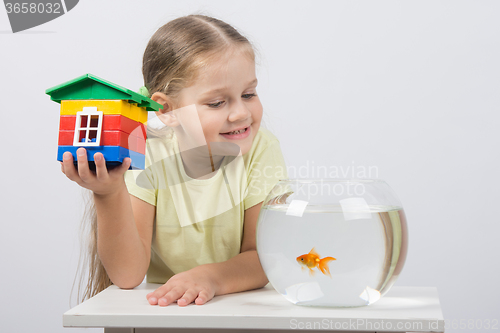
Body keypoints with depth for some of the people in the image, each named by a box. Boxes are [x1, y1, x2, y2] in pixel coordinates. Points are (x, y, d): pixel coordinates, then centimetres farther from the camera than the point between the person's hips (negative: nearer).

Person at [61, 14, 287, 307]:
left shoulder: (261, 149, -9)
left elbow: (265, 257, -11)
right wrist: (110, 196, -27)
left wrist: (211, 277, -29)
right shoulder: (145, 157, -9)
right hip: (163, 314, 0)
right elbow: (128, 275, -14)